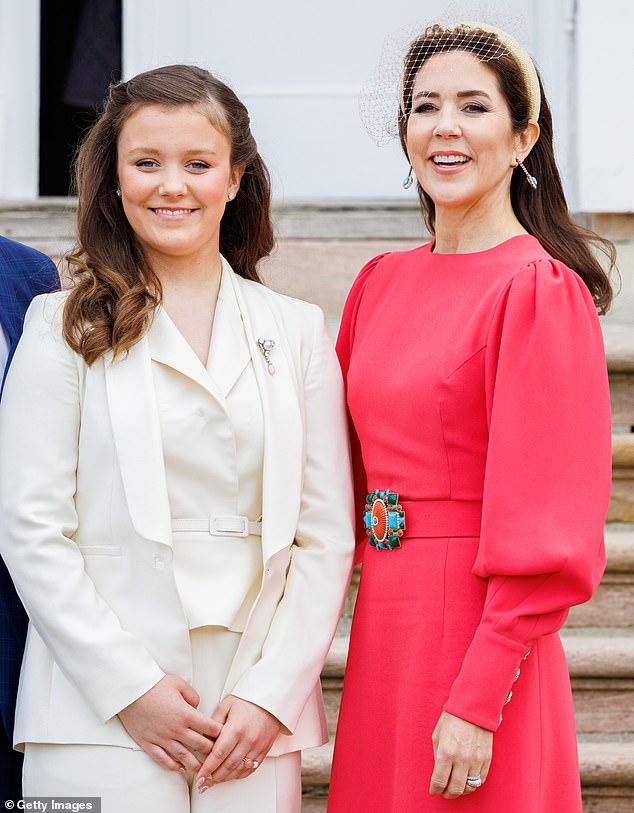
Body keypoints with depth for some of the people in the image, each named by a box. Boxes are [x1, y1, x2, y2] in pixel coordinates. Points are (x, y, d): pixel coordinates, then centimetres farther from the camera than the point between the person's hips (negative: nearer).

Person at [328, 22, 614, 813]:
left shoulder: (541, 290, -10)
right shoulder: (380, 283, 10)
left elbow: (546, 534, -14)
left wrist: (479, 703, -17)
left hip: (482, 634, -6)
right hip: (385, 628, 6)